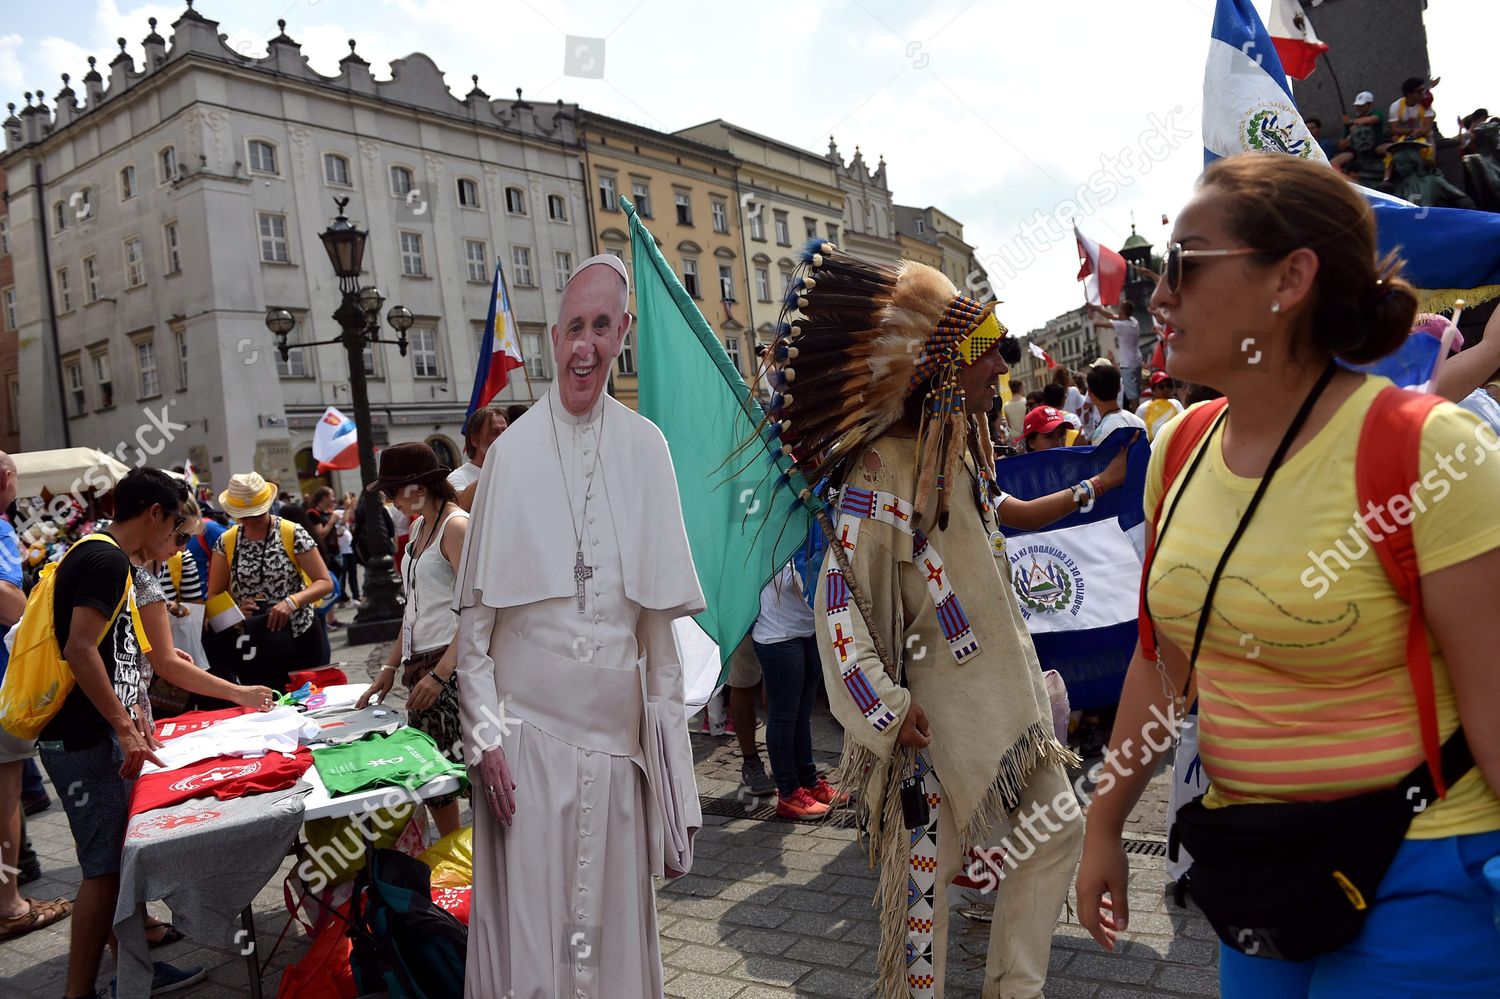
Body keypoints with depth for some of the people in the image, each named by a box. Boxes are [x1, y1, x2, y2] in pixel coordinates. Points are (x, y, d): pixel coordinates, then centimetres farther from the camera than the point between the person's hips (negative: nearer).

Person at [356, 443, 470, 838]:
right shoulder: (419, 526, 16)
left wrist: (439, 674, -22)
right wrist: (390, 668, 17)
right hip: (419, 664, 9)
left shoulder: (456, 525, -11)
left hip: (452, 662, -9)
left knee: (463, 763, -7)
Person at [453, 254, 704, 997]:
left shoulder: (646, 449, 2)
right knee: (527, 936, 6)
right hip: (527, 731, -1)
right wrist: (485, 732, -5)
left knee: (616, 926, 13)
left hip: (615, 734, 2)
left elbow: (660, 613, 5)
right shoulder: (511, 452, -2)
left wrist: (667, 735, 5)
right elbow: (474, 611, 0)